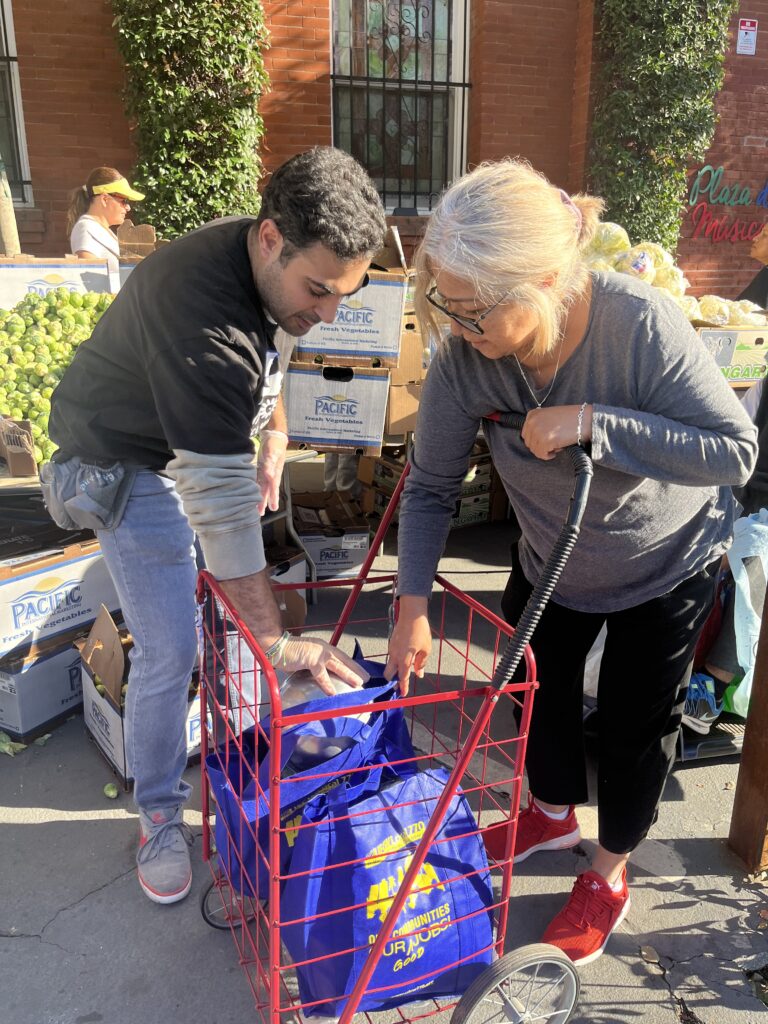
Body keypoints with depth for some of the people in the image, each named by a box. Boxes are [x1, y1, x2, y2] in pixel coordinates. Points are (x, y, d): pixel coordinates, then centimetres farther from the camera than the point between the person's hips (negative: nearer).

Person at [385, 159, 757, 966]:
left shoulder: (641, 325, -36)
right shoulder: (464, 359, -26)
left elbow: (734, 450, -31)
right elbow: (430, 487, -16)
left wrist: (592, 423, -42)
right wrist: (414, 605, -21)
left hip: (666, 564, -3)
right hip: (552, 557, 4)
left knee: (635, 719, 9)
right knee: (536, 687, 18)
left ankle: (610, 874, 37)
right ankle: (553, 814, 50)